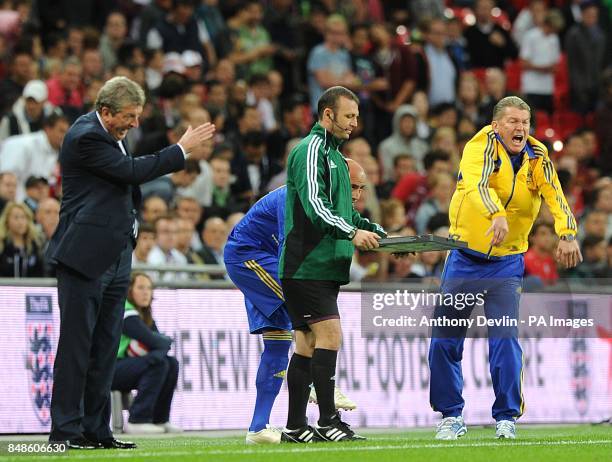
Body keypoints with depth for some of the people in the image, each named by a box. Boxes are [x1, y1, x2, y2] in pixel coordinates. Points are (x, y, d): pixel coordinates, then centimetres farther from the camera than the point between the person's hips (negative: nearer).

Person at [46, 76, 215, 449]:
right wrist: (182, 150, -12)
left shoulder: (110, 135, 15)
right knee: (76, 343, -6)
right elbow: (132, 172, -18)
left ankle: (97, 429, 11)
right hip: (86, 254, -9)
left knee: (105, 348, 8)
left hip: (116, 256, 9)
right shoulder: (86, 137, -15)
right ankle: (65, 429, -3)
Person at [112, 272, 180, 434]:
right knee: (158, 362, -26)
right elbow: (153, 342, -22)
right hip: (106, 370, -9)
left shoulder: (145, 316, 16)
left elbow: (160, 341, 7)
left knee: (171, 363, -1)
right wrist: (168, 342, -3)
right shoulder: (125, 313, -15)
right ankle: (137, 421, -27)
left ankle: (160, 420, 0)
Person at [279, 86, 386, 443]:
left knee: (307, 344, 8)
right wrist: (351, 232, -31)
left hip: (324, 267, 10)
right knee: (330, 336, -15)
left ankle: (296, 427, 9)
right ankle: (328, 422, -15)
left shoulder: (333, 155, 23)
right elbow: (314, 206, -21)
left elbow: (344, 212, 28)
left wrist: (378, 233, 15)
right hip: (308, 265, -10)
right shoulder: (310, 151, -9)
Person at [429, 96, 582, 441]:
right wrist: (497, 215, -52)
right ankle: (451, 416, 18)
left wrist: (567, 234, -37)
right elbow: (477, 183, -33)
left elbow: (556, 196, -18)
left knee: (505, 340, -11)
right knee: (445, 341, 3)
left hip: (507, 264, 1)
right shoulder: (483, 145, -14)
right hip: (464, 257, -1)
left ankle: (507, 417, 1)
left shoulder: (538, 158, -5)